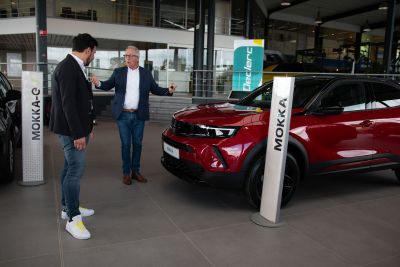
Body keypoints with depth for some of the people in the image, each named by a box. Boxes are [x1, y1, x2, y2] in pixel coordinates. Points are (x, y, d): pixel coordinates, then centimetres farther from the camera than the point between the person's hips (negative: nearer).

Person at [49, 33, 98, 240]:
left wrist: (87, 127, 19)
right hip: (71, 130, -10)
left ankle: (68, 207, 28)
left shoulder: (74, 67, 13)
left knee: (71, 168, 16)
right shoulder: (68, 68, -18)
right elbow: (68, 104, -23)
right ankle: (73, 219, 3)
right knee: (76, 170, -6)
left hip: (77, 128, 10)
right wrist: (78, 133, -22)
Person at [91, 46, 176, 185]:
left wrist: (168, 90, -12)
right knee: (125, 144, 4)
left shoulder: (146, 73, 4)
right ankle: (126, 172, 16)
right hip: (123, 115, -1)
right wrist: (98, 83, -18)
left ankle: (136, 171, 21)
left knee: (137, 143, 9)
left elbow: (155, 89, 6)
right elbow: (108, 85, 3)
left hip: (139, 116, 1)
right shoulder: (118, 72, 3)